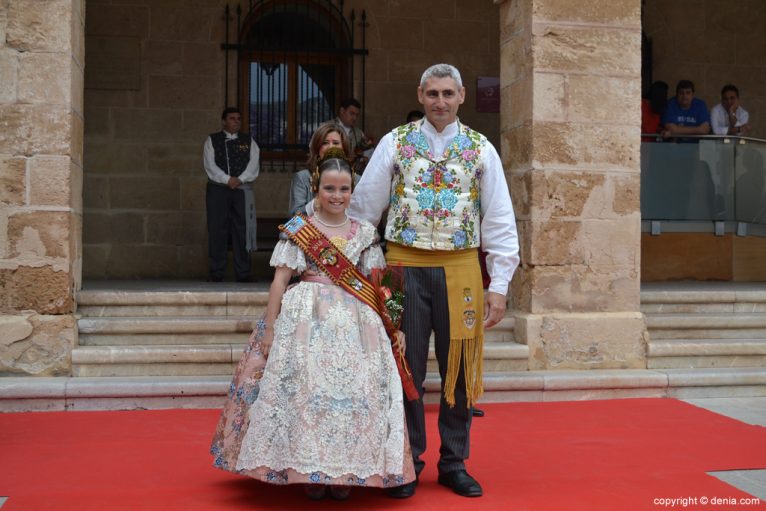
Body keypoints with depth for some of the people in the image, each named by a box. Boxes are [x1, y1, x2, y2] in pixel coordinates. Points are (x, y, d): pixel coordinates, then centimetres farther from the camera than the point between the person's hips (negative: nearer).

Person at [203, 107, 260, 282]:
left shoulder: (248, 141, 13)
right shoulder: (212, 140, 9)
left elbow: (254, 164, 2)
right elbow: (210, 165, -3)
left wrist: (239, 179, -13)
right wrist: (227, 179, -14)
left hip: (242, 190, 1)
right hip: (218, 189, -1)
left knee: (242, 230, -1)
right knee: (217, 230, -3)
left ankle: (243, 274, 3)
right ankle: (216, 273, 1)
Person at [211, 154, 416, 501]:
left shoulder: (364, 233, 10)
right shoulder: (298, 228, 3)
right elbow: (280, 280, 0)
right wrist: (269, 329, -5)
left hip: (353, 321, 3)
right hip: (306, 317, -2)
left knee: (354, 390, -3)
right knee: (305, 388, -8)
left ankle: (344, 471, 11)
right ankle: (309, 471, 7)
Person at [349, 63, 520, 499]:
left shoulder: (481, 149, 5)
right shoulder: (395, 143, 4)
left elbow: (500, 221, 3)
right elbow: (364, 208, 7)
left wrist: (499, 286, -2)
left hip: (460, 269, 1)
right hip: (405, 267, -1)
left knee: (459, 367, 7)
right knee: (407, 367, 4)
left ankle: (454, 463, 22)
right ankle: (407, 463, 19)